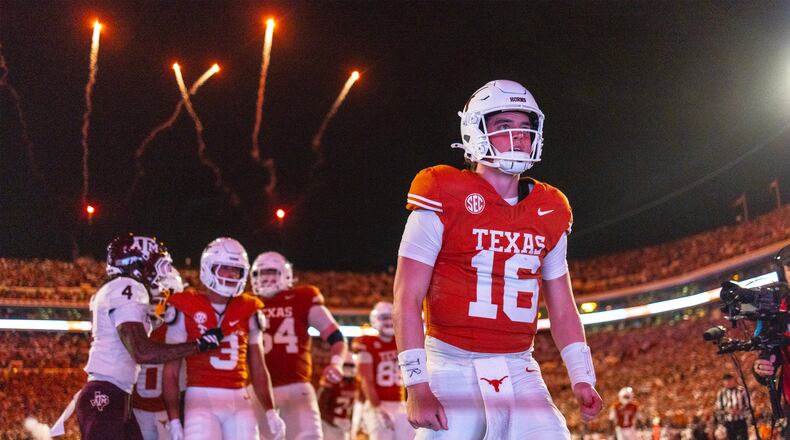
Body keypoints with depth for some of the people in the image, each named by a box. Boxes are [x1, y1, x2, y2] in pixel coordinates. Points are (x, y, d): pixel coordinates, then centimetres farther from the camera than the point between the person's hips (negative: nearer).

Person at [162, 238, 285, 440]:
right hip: (201, 399, -4)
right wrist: (174, 420, -6)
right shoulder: (185, 310, -1)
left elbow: (258, 368, 16)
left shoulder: (248, 311, 11)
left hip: (239, 400, 4)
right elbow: (170, 371, -1)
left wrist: (270, 411, 7)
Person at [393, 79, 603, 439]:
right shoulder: (445, 199, -6)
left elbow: (561, 307, 18)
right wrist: (417, 387, -15)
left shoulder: (549, 213, 10)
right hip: (453, 370, -4)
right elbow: (407, 298, -9)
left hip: (520, 373, 5)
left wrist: (582, 377, 7)